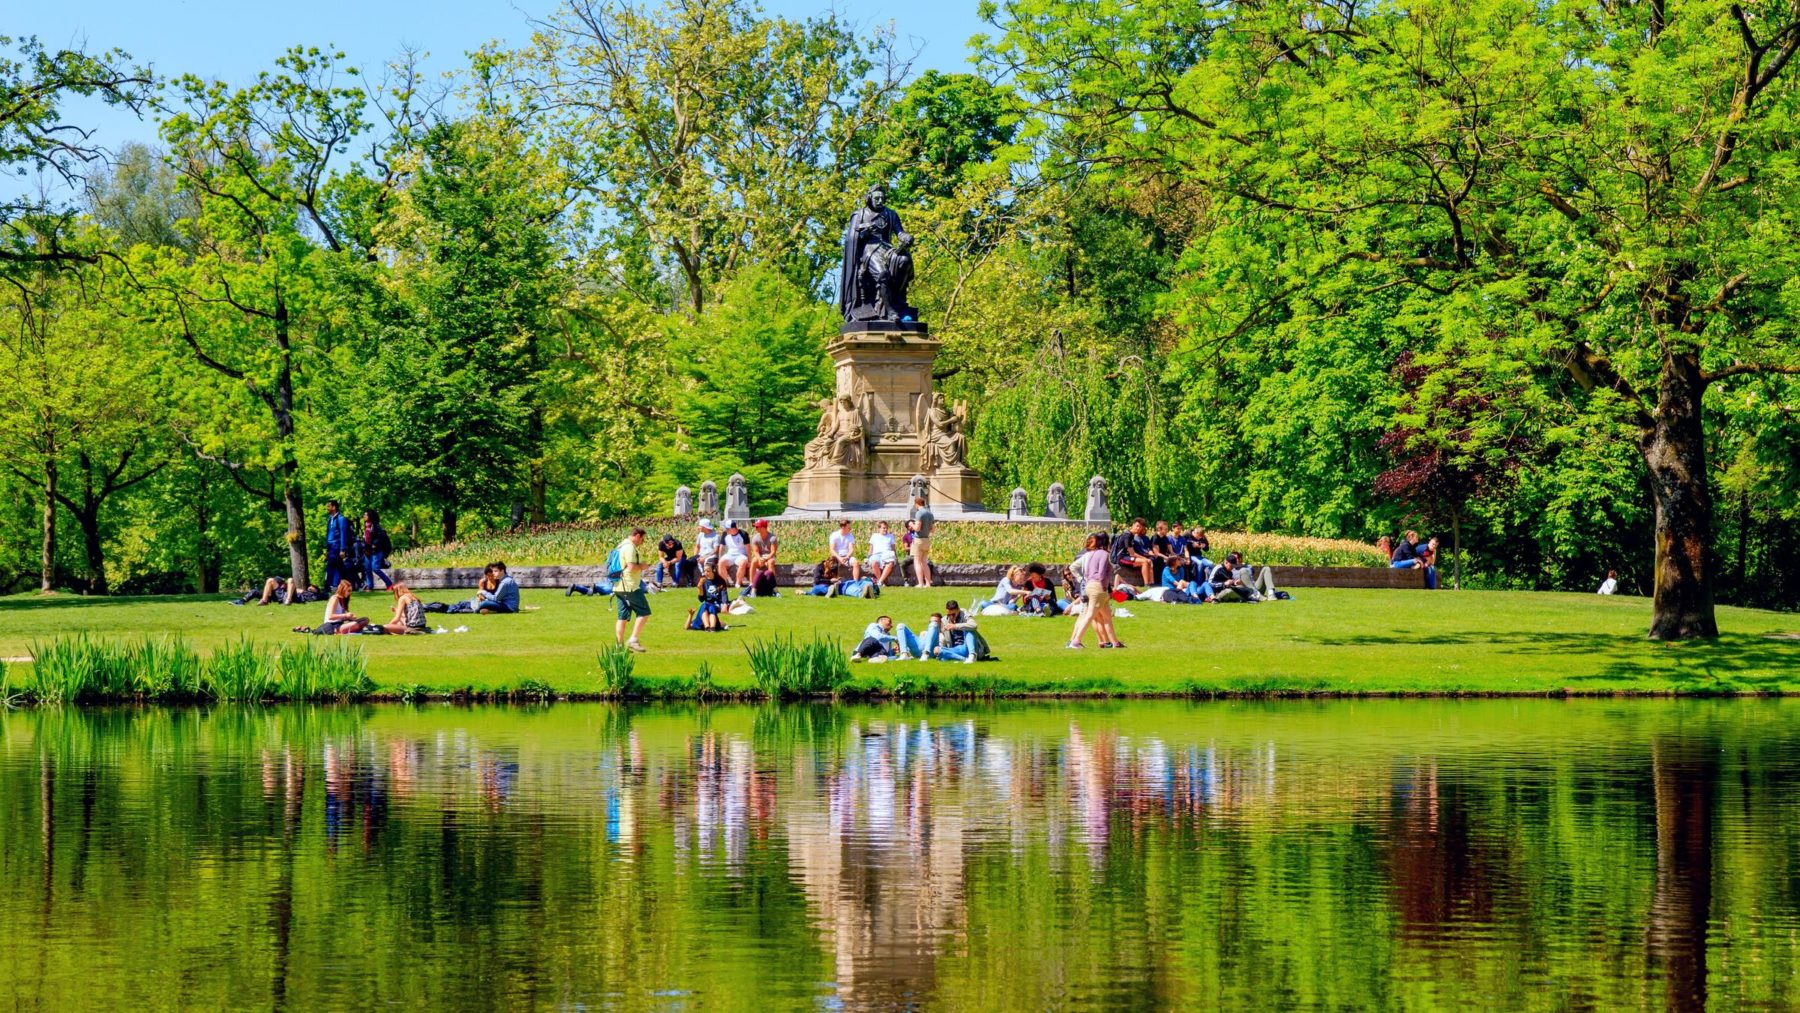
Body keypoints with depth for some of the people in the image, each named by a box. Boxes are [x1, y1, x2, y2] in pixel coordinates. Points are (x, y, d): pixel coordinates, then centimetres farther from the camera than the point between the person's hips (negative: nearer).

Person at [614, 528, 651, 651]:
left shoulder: (622, 546, 19)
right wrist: (642, 566, -6)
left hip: (618, 587, 10)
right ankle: (633, 640, -11)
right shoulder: (630, 548, -14)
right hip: (630, 587, -10)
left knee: (623, 617, 10)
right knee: (643, 613, -5)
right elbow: (631, 567, -22)